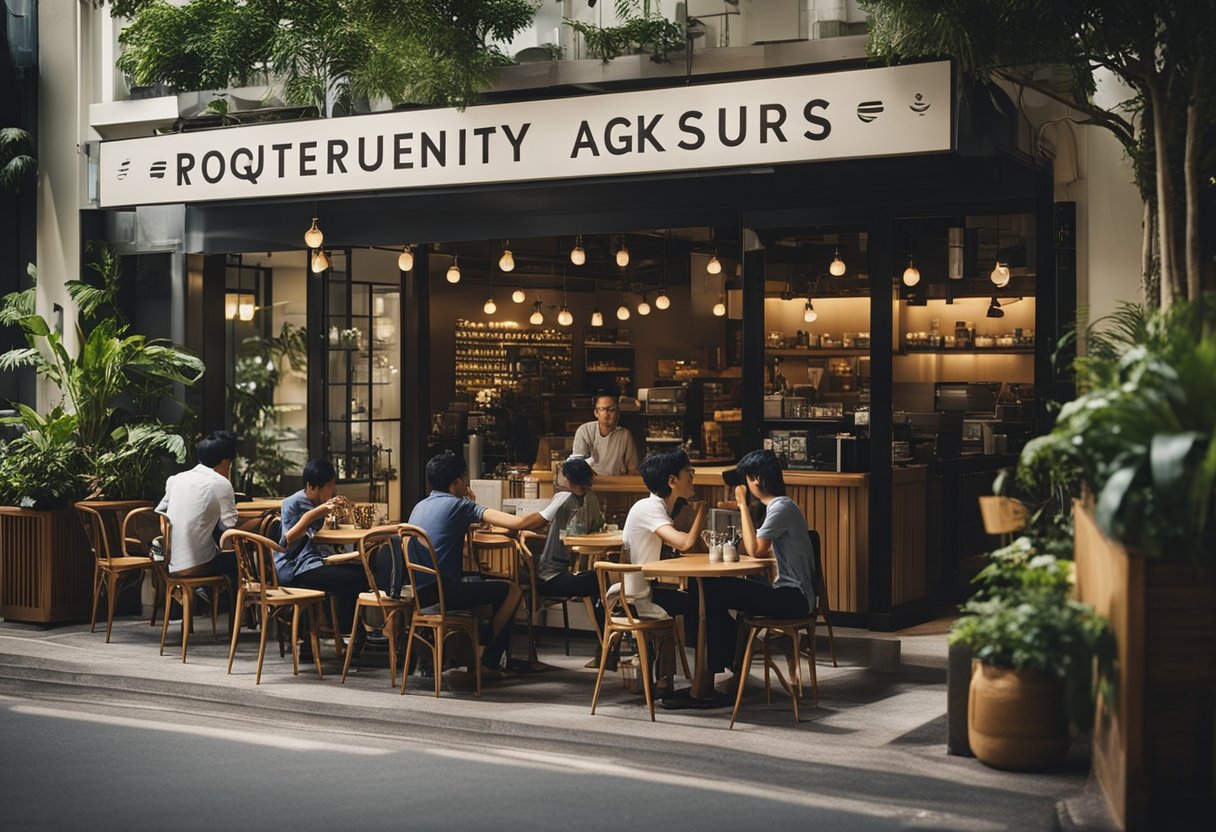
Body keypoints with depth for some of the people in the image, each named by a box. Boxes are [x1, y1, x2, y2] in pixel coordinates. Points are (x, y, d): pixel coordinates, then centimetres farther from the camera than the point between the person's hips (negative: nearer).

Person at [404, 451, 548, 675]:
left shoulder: (420, 506, 14)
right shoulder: (458, 505, -8)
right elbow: (518, 523, -15)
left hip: (416, 593, 9)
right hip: (441, 593, -9)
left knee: (481, 580, 30)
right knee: (512, 591, 3)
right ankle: (488, 663, 9)